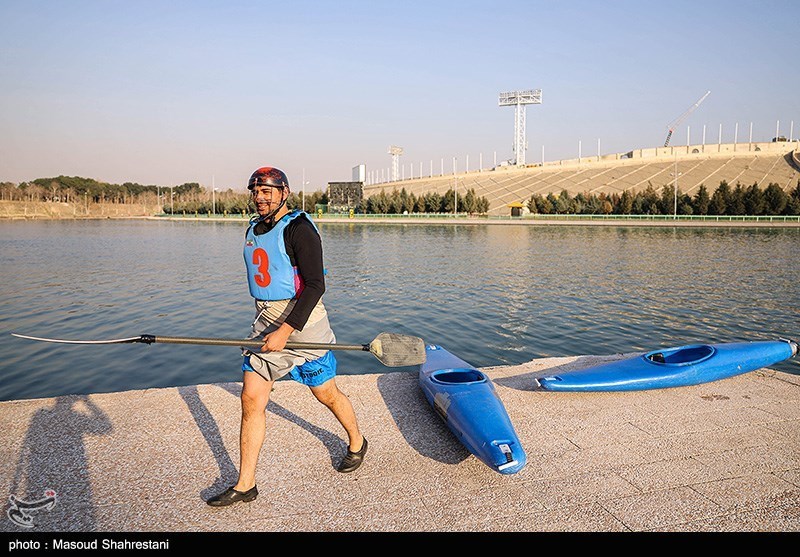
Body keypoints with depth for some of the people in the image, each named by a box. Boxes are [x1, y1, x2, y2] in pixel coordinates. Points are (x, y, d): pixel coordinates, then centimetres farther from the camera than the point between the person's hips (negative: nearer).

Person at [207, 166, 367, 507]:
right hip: (265, 323, 7)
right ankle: (245, 485, 12)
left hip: (302, 322, -7)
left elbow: (315, 285, -20)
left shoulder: (299, 228, -14)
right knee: (251, 399, 1)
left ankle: (356, 442, 38)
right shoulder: (253, 229, 12)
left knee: (326, 395, 9)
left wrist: (285, 330, -25)